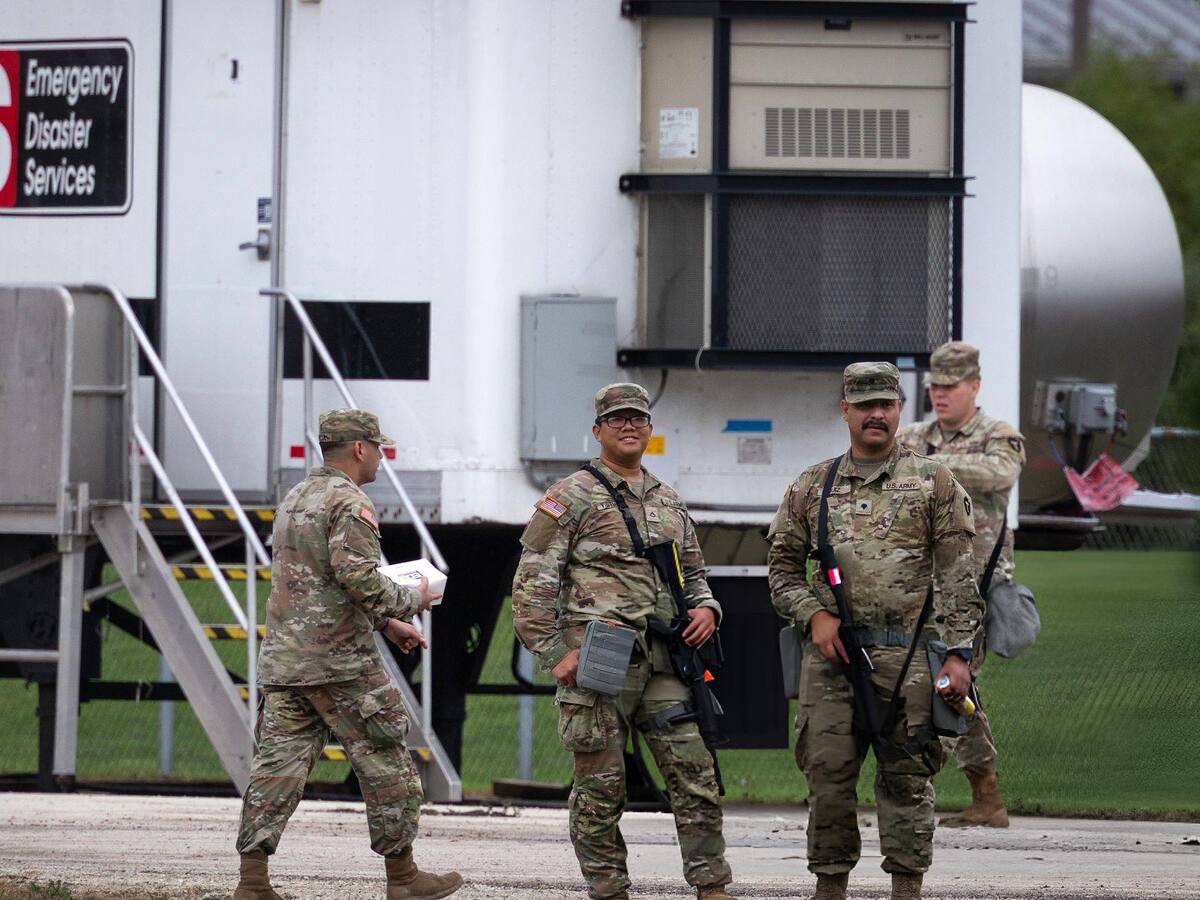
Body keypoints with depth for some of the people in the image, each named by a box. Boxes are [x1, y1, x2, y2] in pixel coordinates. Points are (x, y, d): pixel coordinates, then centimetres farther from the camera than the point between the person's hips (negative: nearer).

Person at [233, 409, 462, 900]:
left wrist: (385, 621, 26)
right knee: (385, 764, 4)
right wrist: (410, 599, -5)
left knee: (277, 766, 3)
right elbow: (358, 578, -23)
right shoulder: (350, 504, -11)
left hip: (282, 658, 8)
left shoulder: (294, 499, 19)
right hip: (340, 663, -8)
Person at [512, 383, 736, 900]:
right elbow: (533, 581, -3)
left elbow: (693, 575, 30)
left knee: (696, 775, -1)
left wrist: (705, 609, 7)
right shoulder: (572, 497, 1)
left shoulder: (670, 505, 19)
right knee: (601, 787, 0)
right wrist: (553, 652, -10)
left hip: (662, 663, 5)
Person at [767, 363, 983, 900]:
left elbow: (958, 577, 2)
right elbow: (782, 567, 15)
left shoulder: (932, 482, 6)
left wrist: (958, 655, -6)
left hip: (907, 654, -2)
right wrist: (813, 615, -3)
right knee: (828, 775, 1)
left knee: (906, 777, -2)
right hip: (831, 654, 2)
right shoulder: (812, 487, 13)